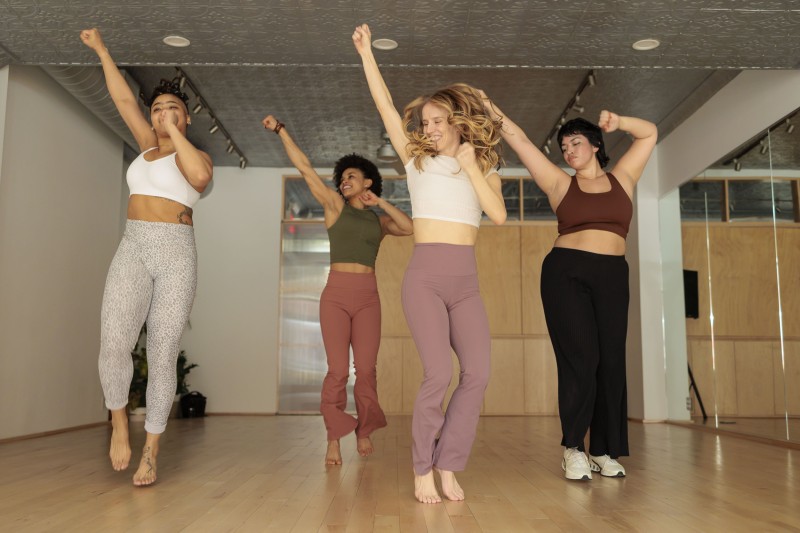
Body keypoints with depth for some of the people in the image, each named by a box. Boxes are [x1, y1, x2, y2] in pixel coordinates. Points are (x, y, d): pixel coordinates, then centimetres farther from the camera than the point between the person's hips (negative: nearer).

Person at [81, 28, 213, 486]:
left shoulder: (198, 156, 4)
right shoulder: (149, 146, 19)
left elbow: (200, 177, -21)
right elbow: (124, 99, 24)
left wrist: (175, 130, -10)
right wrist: (102, 50, 27)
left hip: (177, 255, -3)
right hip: (132, 251, 3)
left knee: (163, 357, -4)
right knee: (114, 343, -19)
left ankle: (151, 452, 8)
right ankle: (119, 419, 6)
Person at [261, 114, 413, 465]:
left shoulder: (379, 221, 16)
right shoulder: (334, 205, 9)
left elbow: (410, 228, -1)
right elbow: (304, 167, 4)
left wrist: (380, 202, 2)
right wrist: (281, 130, 0)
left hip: (368, 296, 2)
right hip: (336, 294, -2)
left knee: (366, 368, 0)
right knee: (338, 370, -7)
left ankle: (364, 430, 16)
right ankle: (333, 439, 1)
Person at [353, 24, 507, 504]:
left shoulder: (485, 167, 13)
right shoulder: (418, 159, 9)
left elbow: (499, 216, -3)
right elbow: (385, 105, 7)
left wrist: (471, 167, -7)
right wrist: (367, 53, 8)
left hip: (467, 281, 3)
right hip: (425, 277, -3)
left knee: (478, 374, -9)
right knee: (439, 373, -14)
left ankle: (448, 467, 4)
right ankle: (423, 470, 2)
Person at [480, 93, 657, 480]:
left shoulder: (622, 178, 16)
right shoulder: (560, 184, 11)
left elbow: (650, 133, 23)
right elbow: (518, 140, 9)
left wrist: (618, 123, 7)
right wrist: (492, 109, 4)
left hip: (612, 277, 2)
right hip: (565, 274, -2)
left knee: (611, 362, 0)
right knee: (580, 358, -10)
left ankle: (605, 451, 9)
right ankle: (573, 449, 2)